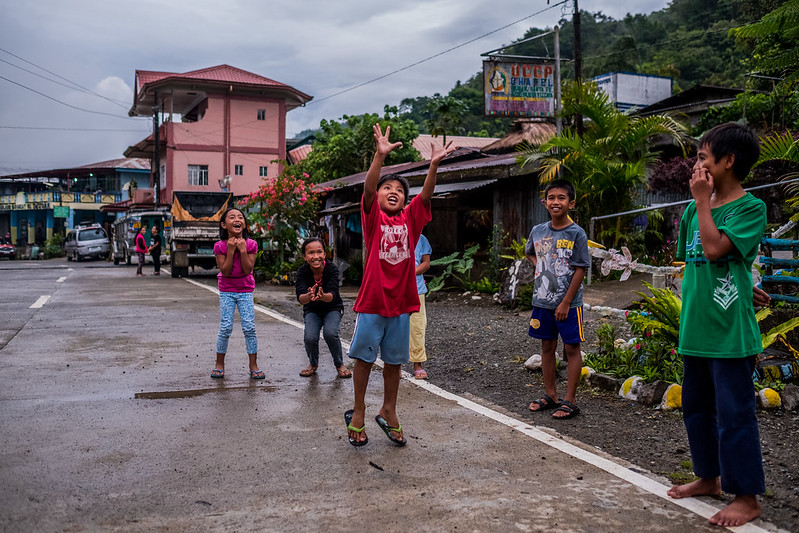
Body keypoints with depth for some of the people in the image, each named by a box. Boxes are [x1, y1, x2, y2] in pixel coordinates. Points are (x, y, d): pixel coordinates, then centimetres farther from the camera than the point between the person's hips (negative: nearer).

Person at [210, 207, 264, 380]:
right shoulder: (220, 246, -11)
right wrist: (230, 250, -23)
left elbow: (247, 270, -14)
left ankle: (253, 365, 6)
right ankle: (220, 364, 13)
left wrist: (243, 250, -23)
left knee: (249, 328, -4)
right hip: (226, 291, -1)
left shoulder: (251, 244, -9)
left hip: (245, 291, 1)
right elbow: (225, 272, -15)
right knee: (225, 328, -4)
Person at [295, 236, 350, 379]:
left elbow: (333, 295, -36)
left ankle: (340, 364, 1)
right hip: (312, 310, 1)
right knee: (310, 338, -22)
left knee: (330, 333, -27)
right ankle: (313, 364, 12)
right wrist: (308, 296, -58)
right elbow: (300, 298, -34)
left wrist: (323, 296, -59)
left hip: (332, 308, -1)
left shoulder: (332, 268, -25)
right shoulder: (302, 271, -21)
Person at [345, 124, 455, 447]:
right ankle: (358, 412, 25)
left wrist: (434, 164, -25)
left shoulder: (410, 219, 5)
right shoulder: (373, 216, -2)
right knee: (363, 358, 8)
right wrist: (380, 156, -33)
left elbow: (426, 195, -9)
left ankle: (388, 412, 31)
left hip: (401, 302, 3)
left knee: (393, 361, 14)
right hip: (372, 300, -3)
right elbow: (367, 189, -19)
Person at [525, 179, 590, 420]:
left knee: (571, 348, 1)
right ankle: (550, 395, 25)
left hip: (568, 302, -5)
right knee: (547, 346, 13)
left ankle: (569, 400, 8)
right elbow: (530, 252, 26)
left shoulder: (576, 234, -9)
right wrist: (539, 265, 5)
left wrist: (566, 302, -15)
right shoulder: (538, 231, 5)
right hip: (542, 301, 5)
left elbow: (580, 270, -11)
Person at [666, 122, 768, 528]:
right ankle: (709, 478, 34)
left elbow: (715, 248, -23)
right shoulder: (695, 209, 10)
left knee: (734, 414, 0)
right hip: (695, 329, 8)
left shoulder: (750, 208, -10)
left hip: (730, 332, -8)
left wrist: (702, 200, -15)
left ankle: (747, 497, 13)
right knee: (696, 408, 17)